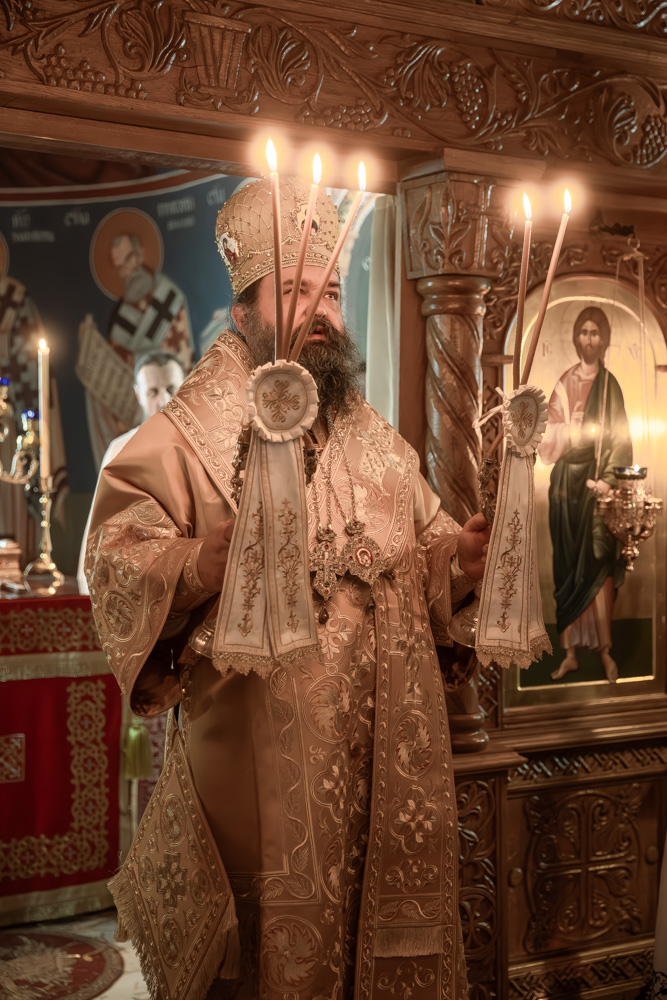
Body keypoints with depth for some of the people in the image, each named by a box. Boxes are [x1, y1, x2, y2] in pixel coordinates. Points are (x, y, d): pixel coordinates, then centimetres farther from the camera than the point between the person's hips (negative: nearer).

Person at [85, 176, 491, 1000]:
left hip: (383, 745, 5)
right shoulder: (188, 432, -3)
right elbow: (113, 561, -10)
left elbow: (425, 547, 18)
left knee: (389, 915, 13)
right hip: (260, 751, -5)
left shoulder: (376, 439, 14)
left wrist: (461, 556, -4)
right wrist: (201, 564, -28)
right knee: (277, 925, 4)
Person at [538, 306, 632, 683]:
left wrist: (609, 480, -16)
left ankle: (606, 649, 4)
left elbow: (620, 438, -4)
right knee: (566, 568, 4)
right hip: (565, 480, 3)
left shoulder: (609, 385, 1)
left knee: (597, 565, -6)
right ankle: (571, 652, 10)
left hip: (594, 481, -3)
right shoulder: (565, 383, 9)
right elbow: (553, 435, 6)